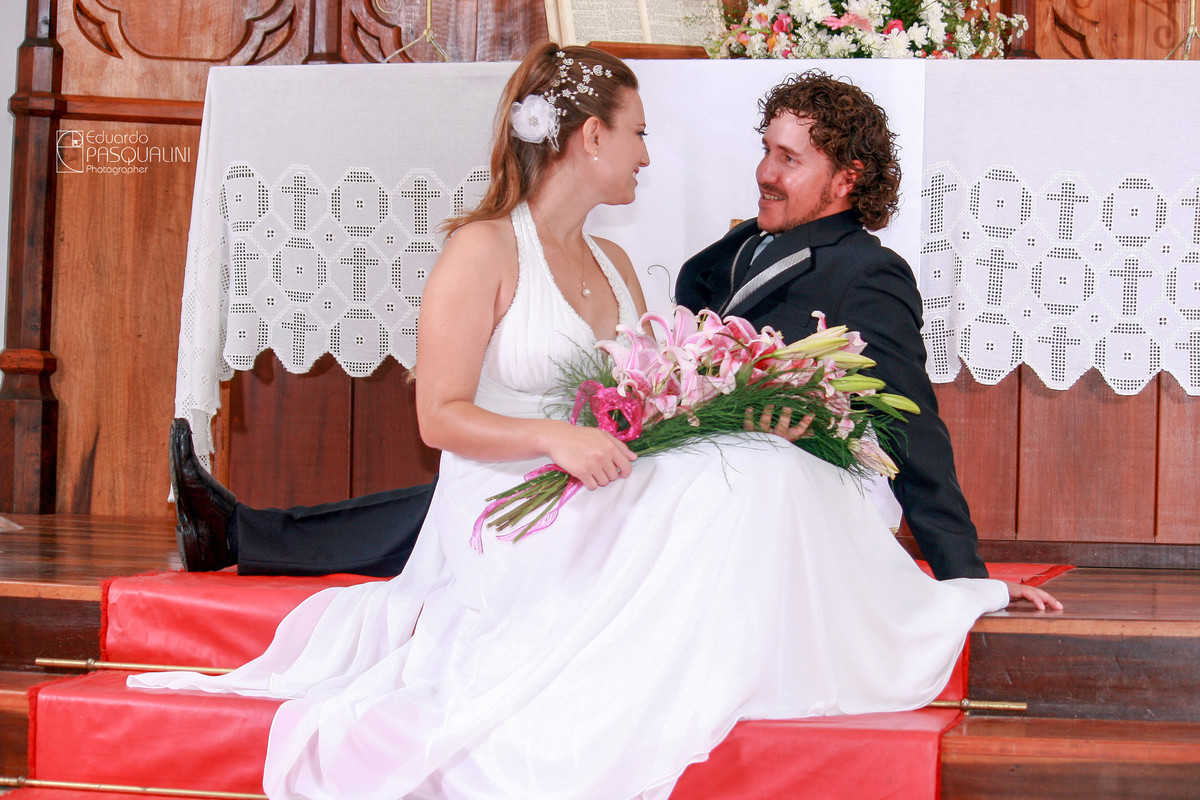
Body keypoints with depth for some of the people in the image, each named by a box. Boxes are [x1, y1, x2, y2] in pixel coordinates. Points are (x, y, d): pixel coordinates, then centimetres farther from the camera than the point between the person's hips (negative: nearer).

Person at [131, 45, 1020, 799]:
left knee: (762, 469, -19)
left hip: (606, 517, 7)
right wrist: (553, 437, -26)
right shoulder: (484, 251, -6)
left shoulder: (613, 264, 20)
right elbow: (441, 416, -10)